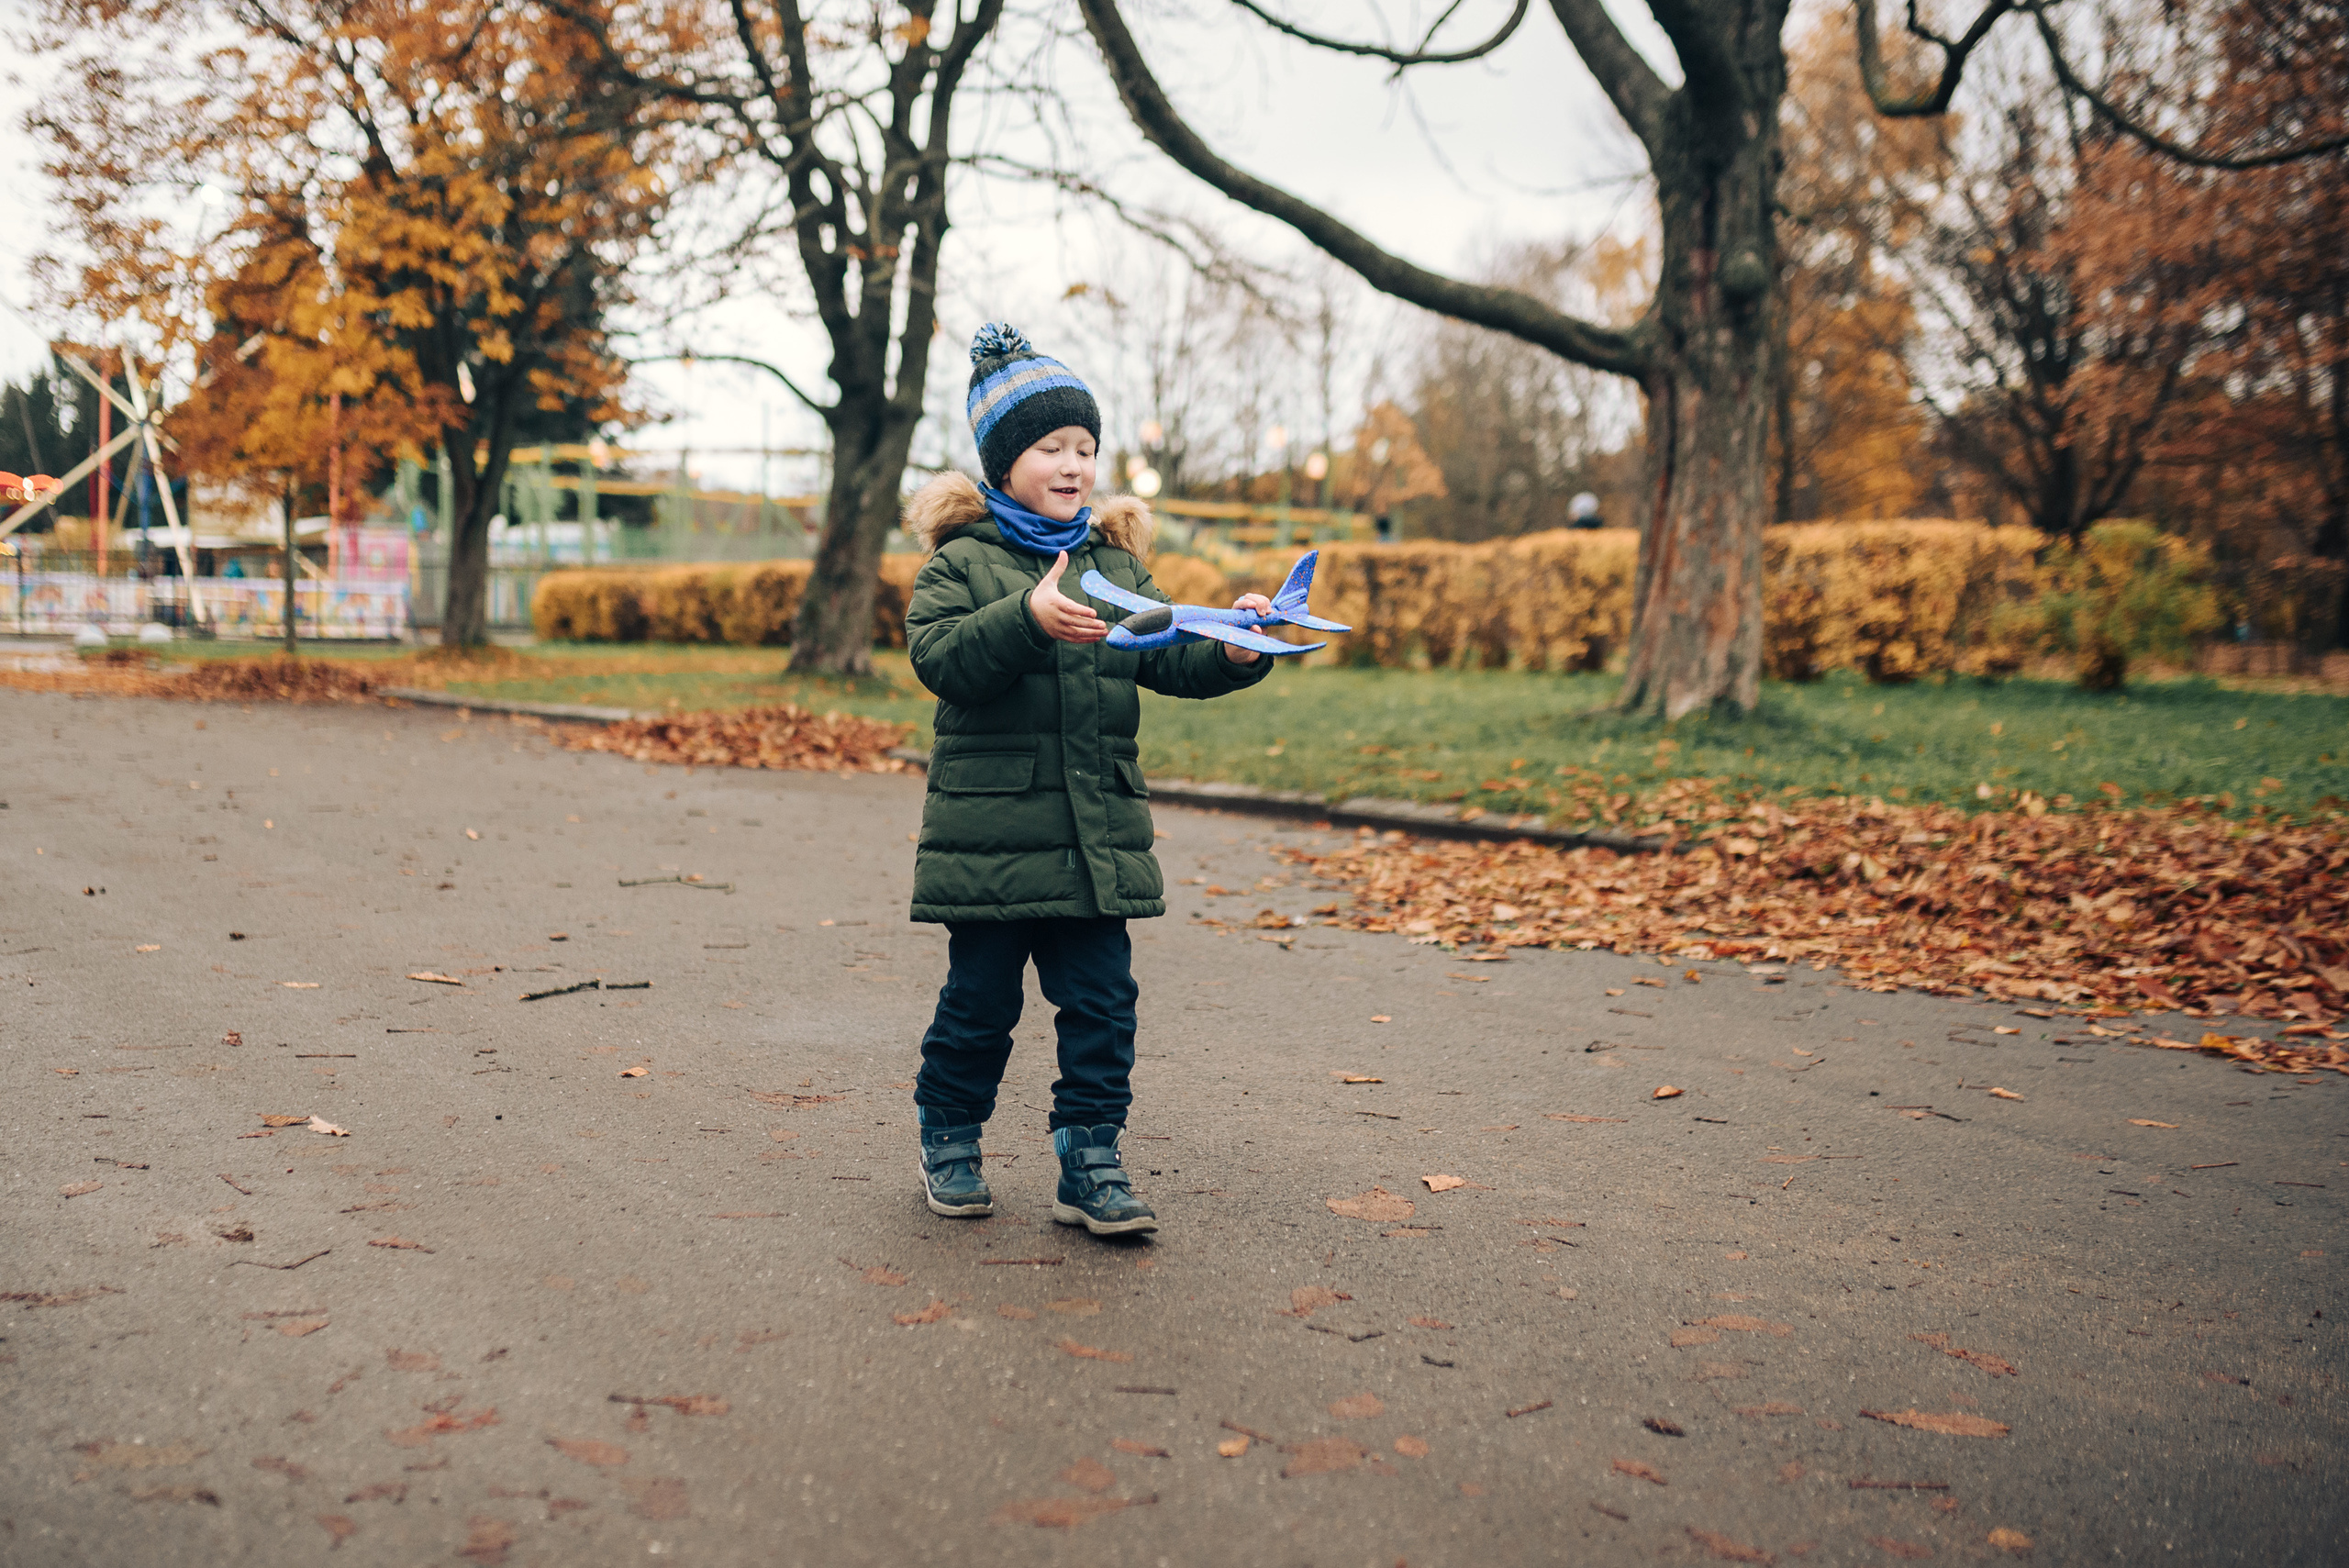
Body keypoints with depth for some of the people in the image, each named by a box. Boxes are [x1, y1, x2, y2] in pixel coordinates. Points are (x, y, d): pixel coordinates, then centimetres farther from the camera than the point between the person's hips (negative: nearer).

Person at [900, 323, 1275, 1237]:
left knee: (1101, 1000, 4)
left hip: (1099, 838, 4)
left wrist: (1233, 651, -16)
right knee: (980, 1000, 7)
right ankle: (949, 1144, 27)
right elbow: (939, 656, -17)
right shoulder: (961, 562, -2)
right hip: (988, 834, -4)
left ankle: (1090, 1162, 14)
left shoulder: (1117, 564, 13)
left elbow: (1169, 656, 5)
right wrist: (1027, 620, -32)